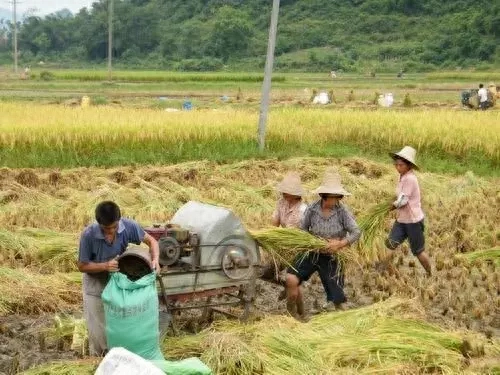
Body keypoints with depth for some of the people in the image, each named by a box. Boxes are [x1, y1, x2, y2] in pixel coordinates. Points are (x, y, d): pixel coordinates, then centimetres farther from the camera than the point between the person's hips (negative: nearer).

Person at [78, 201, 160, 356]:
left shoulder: (128, 226, -24)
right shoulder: (88, 235, -30)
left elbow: (151, 241, -9)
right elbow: (82, 266, -18)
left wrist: (155, 259, -27)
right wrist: (105, 266, -34)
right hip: (96, 285, -2)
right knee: (99, 329, 6)